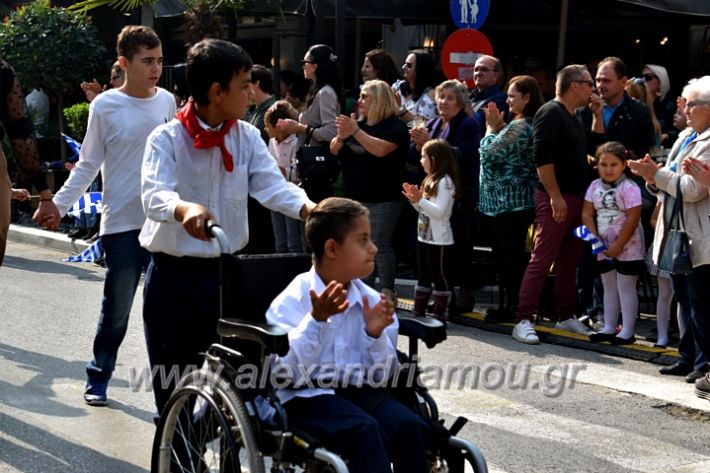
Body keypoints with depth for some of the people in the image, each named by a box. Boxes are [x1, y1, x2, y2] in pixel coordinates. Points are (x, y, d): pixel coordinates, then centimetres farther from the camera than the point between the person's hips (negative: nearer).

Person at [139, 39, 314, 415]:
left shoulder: (246, 137, 3)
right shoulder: (167, 138, -11)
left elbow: (272, 185, -10)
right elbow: (153, 195, -27)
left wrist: (309, 208, -31)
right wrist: (185, 209, -50)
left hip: (226, 271, 4)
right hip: (174, 272, -4)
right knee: (173, 385, 5)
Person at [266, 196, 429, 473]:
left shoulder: (370, 300, 9)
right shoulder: (292, 301, -4)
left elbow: (382, 376, 10)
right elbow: (287, 371, -15)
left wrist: (376, 334, -9)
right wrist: (316, 320, -21)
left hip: (359, 390, 5)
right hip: (308, 396, -5)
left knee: (410, 426, -23)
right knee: (364, 430, -32)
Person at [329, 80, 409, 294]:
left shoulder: (395, 126, -7)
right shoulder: (359, 124, 14)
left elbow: (381, 149, -25)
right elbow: (334, 150, 12)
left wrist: (355, 131, -27)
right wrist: (341, 136, -10)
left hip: (383, 199, -7)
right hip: (355, 197, 8)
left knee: (380, 246, -5)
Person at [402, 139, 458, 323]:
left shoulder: (445, 181, -16)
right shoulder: (430, 180, 14)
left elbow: (439, 212, -24)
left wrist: (420, 200, -25)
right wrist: (415, 200, 3)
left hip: (439, 240, -10)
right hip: (424, 236, 10)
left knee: (439, 277, -3)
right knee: (423, 276, 14)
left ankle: (440, 316, 2)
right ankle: (418, 313, 21)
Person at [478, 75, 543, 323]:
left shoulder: (519, 127, -17)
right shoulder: (532, 125, 15)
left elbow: (490, 153, -16)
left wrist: (491, 128, -1)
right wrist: (497, 127, 9)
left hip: (509, 201, -10)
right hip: (517, 200, 10)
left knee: (509, 255, -5)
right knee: (512, 254, 13)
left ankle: (513, 308, 0)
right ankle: (512, 305, 17)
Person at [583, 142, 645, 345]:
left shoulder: (629, 188, -16)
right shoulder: (595, 186, 2)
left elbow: (632, 219, -20)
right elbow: (587, 214, 2)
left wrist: (618, 246, -20)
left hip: (627, 248, -7)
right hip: (604, 248, 7)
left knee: (625, 288, -2)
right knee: (609, 287, 15)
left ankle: (627, 332, 3)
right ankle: (609, 328, 24)